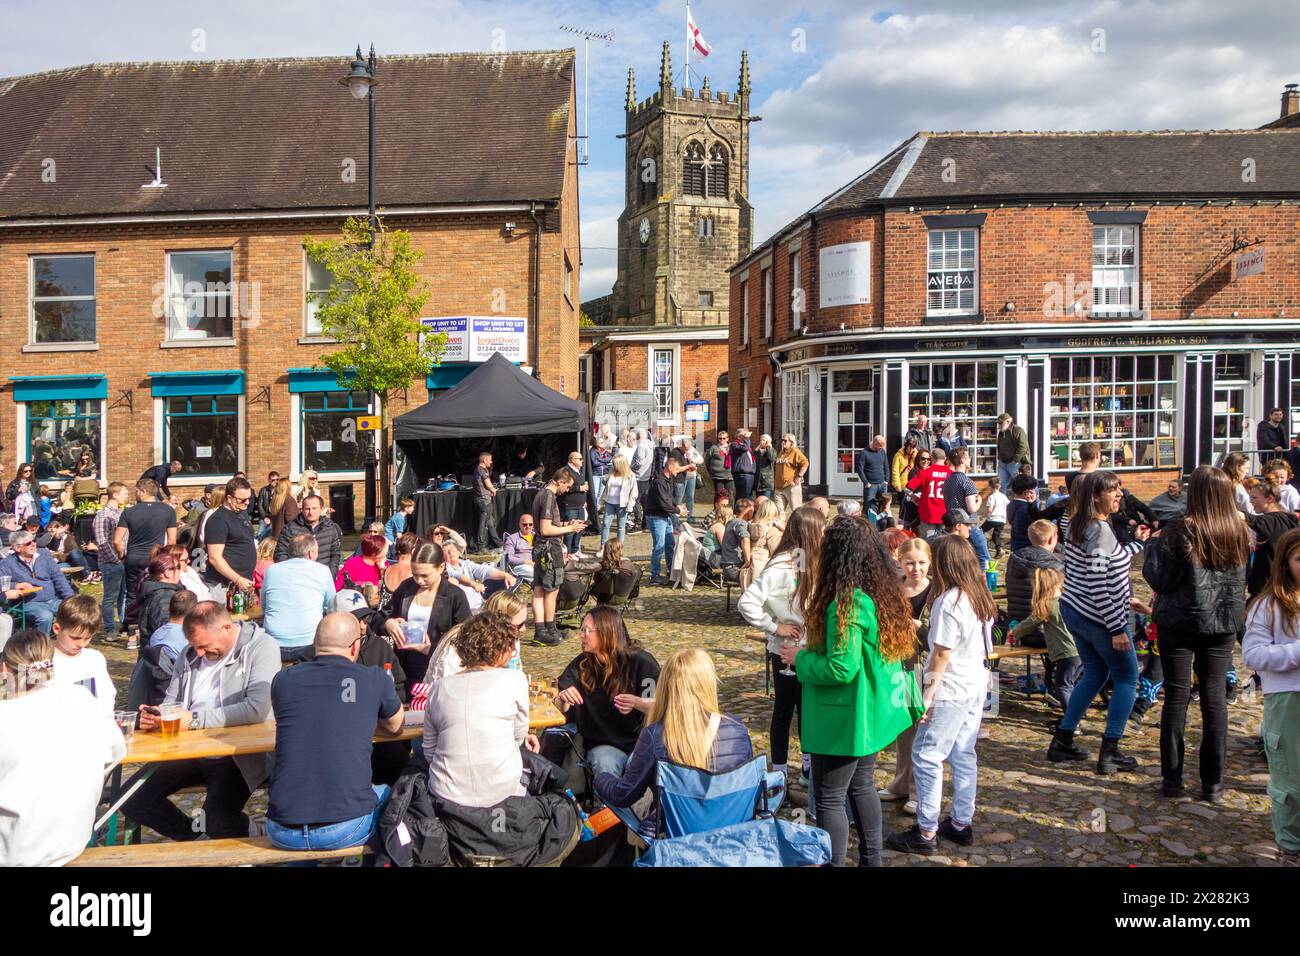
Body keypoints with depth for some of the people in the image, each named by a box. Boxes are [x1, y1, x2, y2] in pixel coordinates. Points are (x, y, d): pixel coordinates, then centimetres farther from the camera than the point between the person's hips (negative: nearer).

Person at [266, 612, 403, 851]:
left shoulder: (282, 680, 3)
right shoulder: (374, 679, -3)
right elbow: (395, 726, 18)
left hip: (283, 832, 3)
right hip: (344, 829, -2)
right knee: (391, 795, 28)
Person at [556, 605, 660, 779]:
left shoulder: (640, 662, -3)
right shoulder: (581, 665, 8)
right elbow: (562, 710, 8)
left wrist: (636, 703, -27)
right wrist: (563, 699, -16)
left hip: (642, 742, -1)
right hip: (601, 744, 1)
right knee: (605, 765, -32)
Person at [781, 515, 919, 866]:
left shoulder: (846, 603, -24)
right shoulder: (884, 593, 3)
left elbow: (841, 668, -27)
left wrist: (799, 658, -12)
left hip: (845, 719, -9)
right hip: (873, 713, 9)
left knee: (829, 798, 2)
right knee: (861, 787, 22)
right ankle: (870, 860, 33)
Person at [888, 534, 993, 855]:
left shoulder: (948, 601, -19)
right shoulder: (980, 597, 6)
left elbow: (942, 652, -19)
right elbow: (985, 645, 14)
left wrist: (928, 693, -14)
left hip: (950, 690, -9)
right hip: (976, 687, 9)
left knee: (926, 756, -2)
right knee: (963, 755, 15)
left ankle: (926, 832, 2)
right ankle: (961, 824, 24)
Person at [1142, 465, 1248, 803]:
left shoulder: (1180, 533, -17)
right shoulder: (1240, 533, -1)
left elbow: (1158, 579, -13)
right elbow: (1243, 581, 12)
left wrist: (1155, 545, -2)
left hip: (1179, 623, -3)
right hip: (1224, 624, 4)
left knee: (1177, 696, 5)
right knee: (1215, 698, 9)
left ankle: (1172, 778, 11)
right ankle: (1213, 782, 15)